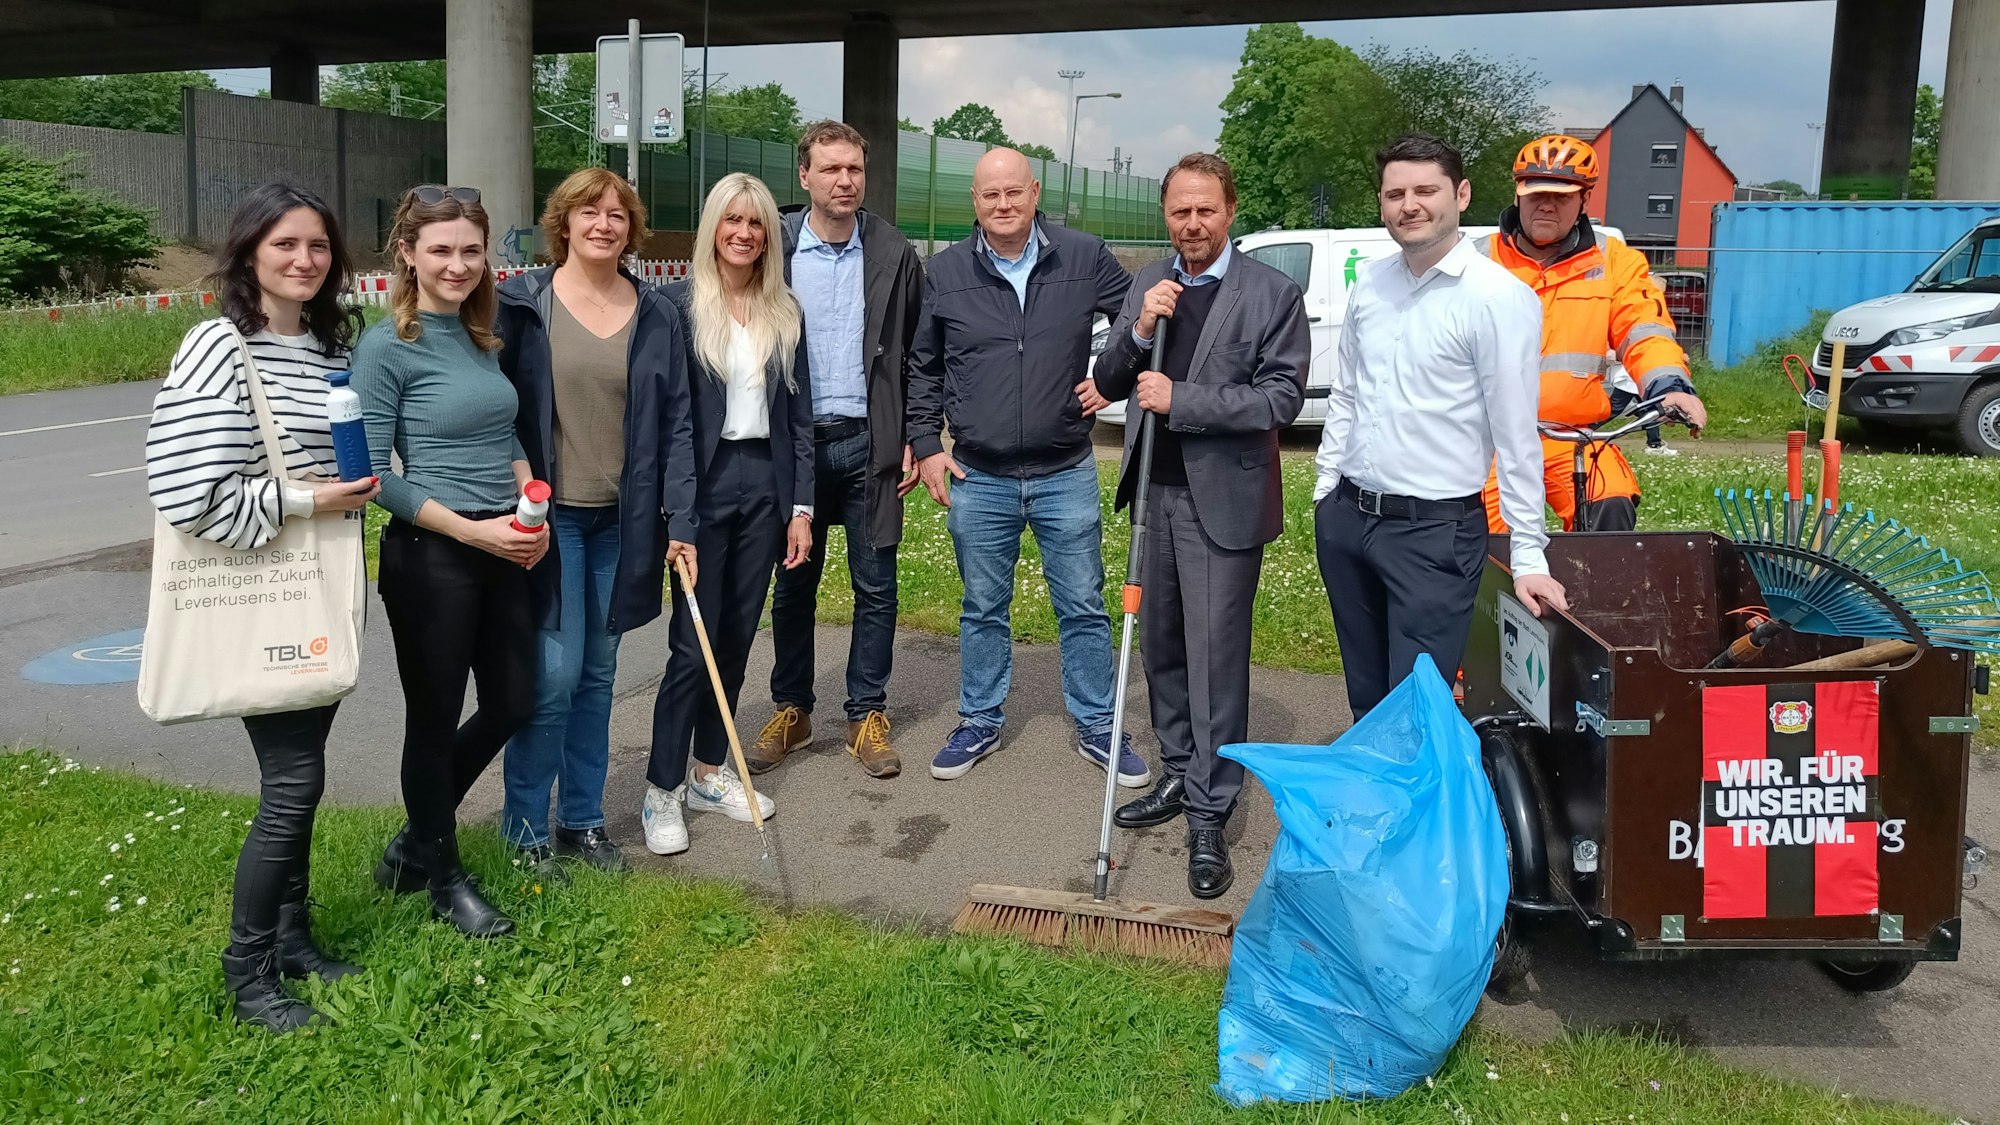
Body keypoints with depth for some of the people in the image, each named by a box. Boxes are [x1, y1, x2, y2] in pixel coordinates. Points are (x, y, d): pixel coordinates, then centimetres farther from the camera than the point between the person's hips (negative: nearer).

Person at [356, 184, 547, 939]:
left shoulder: (482, 338, 9)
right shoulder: (386, 348, -11)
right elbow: (376, 475, -14)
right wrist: (474, 531, -19)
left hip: (505, 553, 7)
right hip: (431, 558, -7)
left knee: (512, 705, 15)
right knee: (435, 718, 8)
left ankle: (417, 839, 37)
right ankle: (442, 876, 28)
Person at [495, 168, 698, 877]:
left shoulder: (656, 316, 5)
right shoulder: (521, 302, -3)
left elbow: (675, 424, 4)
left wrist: (680, 520, -2)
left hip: (623, 521, 3)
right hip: (547, 516, -3)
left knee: (596, 675, 12)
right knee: (552, 675, -6)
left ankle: (582, 819, 25)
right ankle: (525, 827, 12)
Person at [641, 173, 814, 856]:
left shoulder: (785, 313, 9)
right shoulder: (679, 304, -5)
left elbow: (799, 413, 9)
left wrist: (801, 507, 5)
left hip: (765, 485, 5)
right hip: (704, 485, -4)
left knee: (738, 635, 11)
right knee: (693, 642, -3)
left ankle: (709, 774, 25)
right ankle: (662, 791, 9)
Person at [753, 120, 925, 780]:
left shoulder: (894, 255, 2)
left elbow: (916, 356, 5)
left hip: (869, 443, 0)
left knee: (875, 587, 5)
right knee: (793, 584, 10)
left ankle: (868, 715, 17)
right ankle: (791, 711, 24)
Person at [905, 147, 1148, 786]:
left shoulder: (1084, 258, -3)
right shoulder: (944, 273, 0)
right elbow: (922, 367, 10)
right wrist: (926, 444, 4)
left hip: (1066, 474, 0)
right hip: (977, 479, 1)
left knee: (1083, 609, 8)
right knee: (982, 610, 13)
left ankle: (1096, 730, 23)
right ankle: (980, 724, 29)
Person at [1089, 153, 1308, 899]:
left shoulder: (1272, 293, -6)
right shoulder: (1146, 285, 9)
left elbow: (1283, 397, -13)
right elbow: (1109, 383, 8)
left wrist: (1181, 400, -19)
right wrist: (1139, 330, -12)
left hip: (1224, 500, -6)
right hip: (1155, 493, 6)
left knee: (1215, 658, -4)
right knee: (1161, 648, 16)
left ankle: (1208, 818, 6)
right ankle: (1179, 776, 33)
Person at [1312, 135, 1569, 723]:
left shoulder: (1498, 297, -13)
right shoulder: (1369, 281, 6)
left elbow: (1516, 433, -14)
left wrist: (1528, 554, -13)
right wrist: (1326, 487, 14)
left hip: (1434, 528, -6)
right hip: (1346, 516, 6)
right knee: (1365, 698, 18)